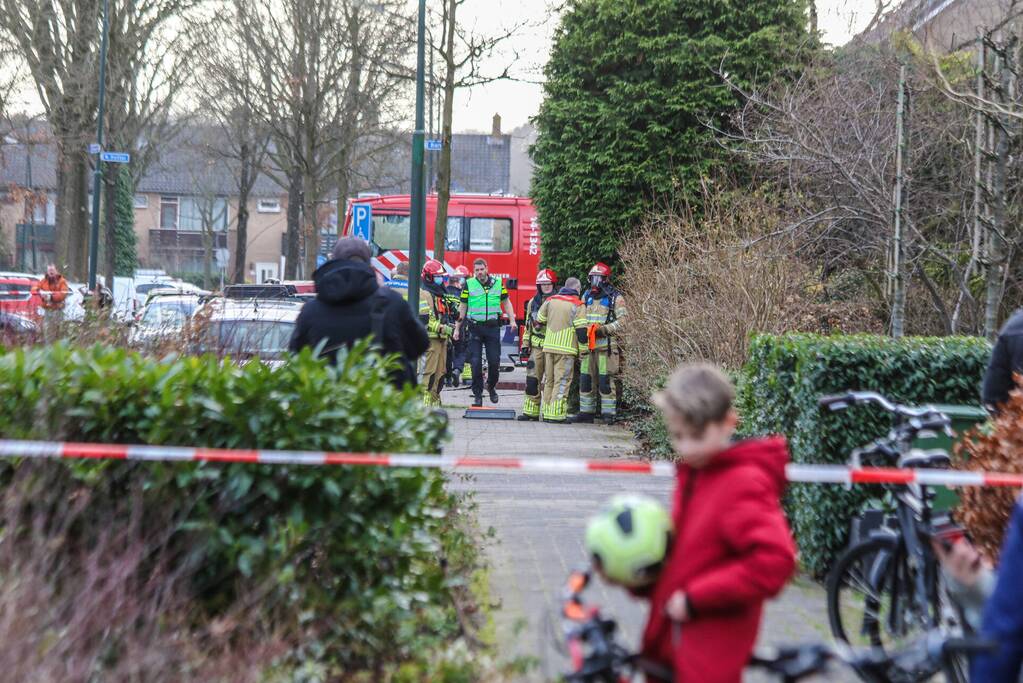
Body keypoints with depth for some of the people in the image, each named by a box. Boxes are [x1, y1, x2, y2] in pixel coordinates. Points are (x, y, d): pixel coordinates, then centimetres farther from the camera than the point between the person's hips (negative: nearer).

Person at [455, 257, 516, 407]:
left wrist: (512, 320, 1)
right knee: (475, 363, -3)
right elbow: (463, 307, 4)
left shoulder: (498, 283, 5)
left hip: (492, 327, 1)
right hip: (475, 328, -1)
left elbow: (506, 302, 13)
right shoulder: (469, 285, 1)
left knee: (494, 361, 1)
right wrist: (457, 328, 3)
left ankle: (491, 387, 26)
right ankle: (477, 394, 5)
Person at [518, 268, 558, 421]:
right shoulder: (533, 303, 13)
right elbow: (528, 326, 18)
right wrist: (525, 345, 12)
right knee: (532, 380, -2)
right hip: (537, 347, 3)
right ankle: (531, 411, 1)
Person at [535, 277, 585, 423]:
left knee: (549, 380, 13)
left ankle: (546, 412, 17)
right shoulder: (578, 305, -6)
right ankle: (556, 414, -8)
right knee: (562, 381, -4)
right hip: (566, 348, -5)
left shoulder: (550, 300, 9)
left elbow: (539, 321, 16)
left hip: (548, 346, 5)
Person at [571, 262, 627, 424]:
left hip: (606, 345, -6)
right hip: (587, 345, 6)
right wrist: (581, 330, 4)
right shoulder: (587, 296, 16)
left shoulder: (615, 298, -2)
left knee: (606, 380, -7)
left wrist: (604, 330, -17)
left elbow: (622, 322, -8)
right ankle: (586, 412, 13)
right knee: (585, 379, 6)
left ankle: (609, 413, -3)